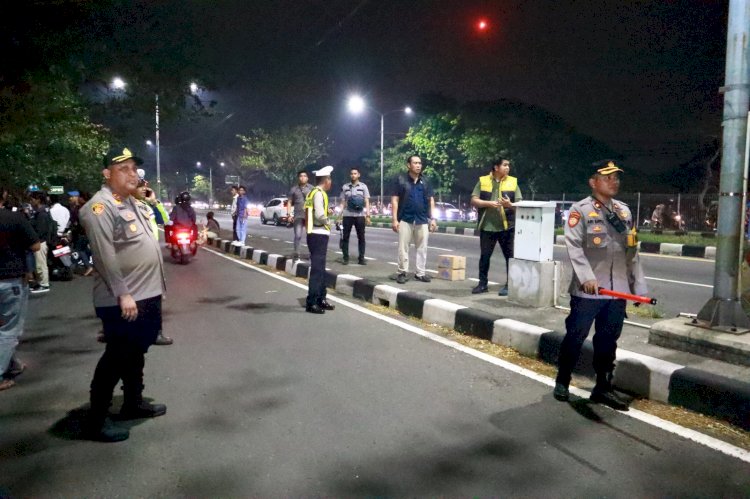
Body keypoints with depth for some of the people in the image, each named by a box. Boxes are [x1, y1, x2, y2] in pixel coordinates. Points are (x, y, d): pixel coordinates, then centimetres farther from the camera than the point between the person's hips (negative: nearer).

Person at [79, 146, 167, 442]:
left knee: (136, 353, 20)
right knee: (116, 358, -1)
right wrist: (122, 294, -24)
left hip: (146, 294, 9)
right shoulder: (101, 206, -15)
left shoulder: (130, 202, 14)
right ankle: (96, 420, 11)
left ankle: (133, 403, 35)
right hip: (122, 300, -9)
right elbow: (105, 256, -23)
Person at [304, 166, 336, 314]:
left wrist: (327, 211, 6)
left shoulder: (314, 192, 16)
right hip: (319, 235, -10)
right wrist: (328, 222, -6)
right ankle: (311, 303, -6)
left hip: (316, 234, 10)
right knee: (317, 269, -8)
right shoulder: (319, 193, -14)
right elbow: (319, 215, -24)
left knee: (320, 268, 16)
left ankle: (320, 299, 24)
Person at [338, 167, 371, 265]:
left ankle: (361, 258, 8)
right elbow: (343, 202, 11)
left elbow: (367, 202, 3)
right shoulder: (345, 187, 9)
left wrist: (368, 215, -6)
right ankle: (345, 258, 9)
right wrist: (340, 215, 2)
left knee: (361, 237, 2)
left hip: (360, 215, -1)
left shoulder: (363, 186, 5)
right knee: (345, 237, 2)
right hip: (347, 215, 1)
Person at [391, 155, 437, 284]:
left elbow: (431, 200, 11)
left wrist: (433, 218, 3)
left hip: (422, 220, 3)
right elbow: (395, 200, -2)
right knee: (403, 248, 1)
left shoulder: (425, 181, 10)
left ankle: (421, 273, 13)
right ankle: (402, 273, 9)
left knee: (422, 248, 5)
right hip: (405, 219, -3)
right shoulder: (401, 180, 0)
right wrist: (395, 219, -9)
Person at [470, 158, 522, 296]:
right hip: (487, 226, 0)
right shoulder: (482, 181, 4)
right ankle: (482, 283, 18)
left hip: (507, 226, 0)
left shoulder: (513, 182, 5)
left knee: (510, 257, 1)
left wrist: (510, 205, -18)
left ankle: (509, 285, 12)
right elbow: (474, 201, 0)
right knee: (484, 256, 7)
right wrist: (488, 203, -15)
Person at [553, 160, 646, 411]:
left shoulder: (625, 210, 14)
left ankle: (603, 388, 25)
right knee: (575, 337, 4)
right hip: (587, 291, -5)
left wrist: (638, 286, 12)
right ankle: (562, 382, 20)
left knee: (608, 341, 12)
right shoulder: (580, 209, -4)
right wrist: (586, 276, -25)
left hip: (618, 291, 6)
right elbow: (574, 246, -14)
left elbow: (632, 252, 15)